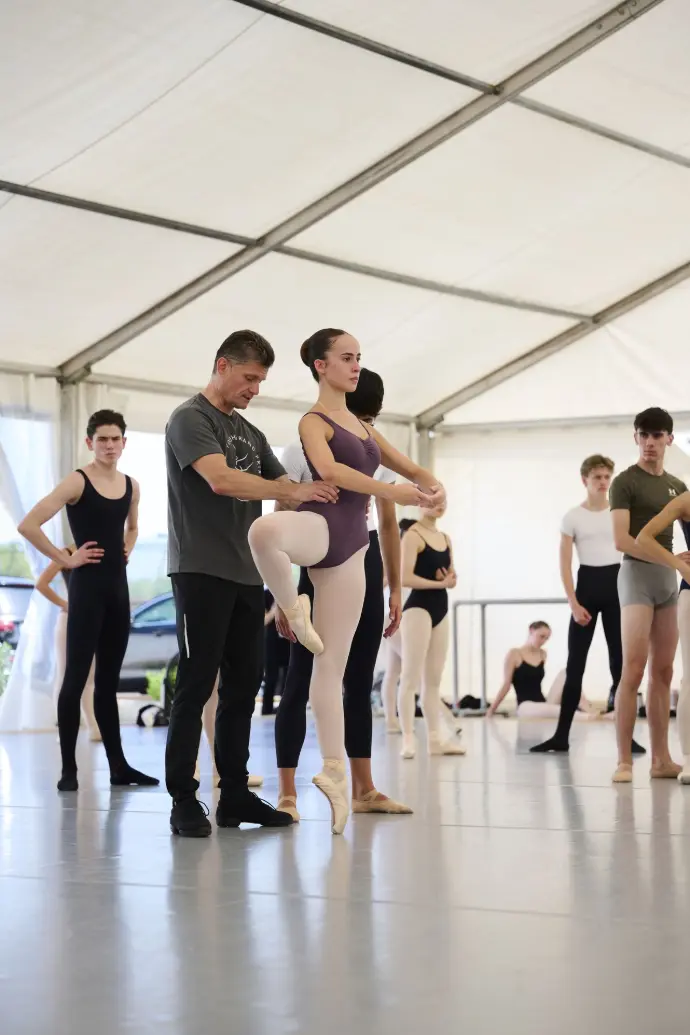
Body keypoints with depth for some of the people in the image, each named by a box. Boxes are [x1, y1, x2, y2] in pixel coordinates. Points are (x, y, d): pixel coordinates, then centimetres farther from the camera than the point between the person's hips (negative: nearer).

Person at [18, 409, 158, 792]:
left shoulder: (131, 486, 9)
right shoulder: (77, 481, -9)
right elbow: (29, 525, -18)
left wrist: (126, 552, 12)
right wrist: (65, 559, -14)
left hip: (118, 587, 6)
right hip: (87, 587, -6)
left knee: (108, 679, 11)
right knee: (76, 676, -5)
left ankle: (119, 766, 14)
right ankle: (69, 768, -1)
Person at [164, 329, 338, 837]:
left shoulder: (250, 432, 19)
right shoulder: (191, 418, -5)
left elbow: (283, 485, 18)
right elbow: (220, 479, -21)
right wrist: (293, 491, -25)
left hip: (247, 575, 8)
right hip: (202, 571, -8)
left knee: (243, 687, 8)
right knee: (196, 686, -6)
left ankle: (235, 794, 14)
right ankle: (184, 800, -1)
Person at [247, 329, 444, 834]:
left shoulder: (362, 424, 22)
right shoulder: (314, 421, 0)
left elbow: (408, 466, 26)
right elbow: (328, 469, -20)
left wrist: (433, 485, 3)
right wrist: (388, 490, -27)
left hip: (351, 544, 6)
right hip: (320, 525, -6)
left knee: (333, 664, 6)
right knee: (264, 531, -46)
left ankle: (335, 770, 7)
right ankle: (294, 609, -23)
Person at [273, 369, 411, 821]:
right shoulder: (302, 450, -8)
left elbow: (388, 524, 12)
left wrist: (395, 588, 9)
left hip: (365, 565, 5)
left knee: (360, 682, 9)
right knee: (301, 681, -4)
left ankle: (364, 789, 14)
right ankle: (287, 793, -2)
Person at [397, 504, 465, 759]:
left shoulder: (445, 538, 14)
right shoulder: (413, 535, -9)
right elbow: (405, 578, -18)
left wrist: (451, 580, -4)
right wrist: (440, 583, -17)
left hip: (441, 609, 8)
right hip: (418, 608, -8)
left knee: (434, 679, 10)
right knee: (411, 676, -7)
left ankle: (435, 738, 13)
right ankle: (408, 739, -7)